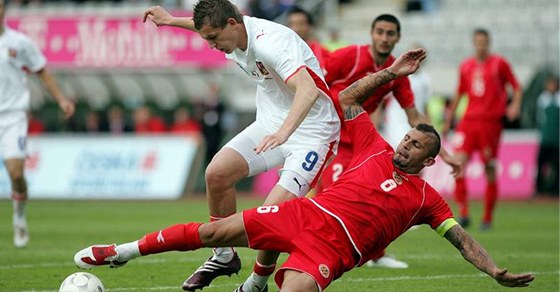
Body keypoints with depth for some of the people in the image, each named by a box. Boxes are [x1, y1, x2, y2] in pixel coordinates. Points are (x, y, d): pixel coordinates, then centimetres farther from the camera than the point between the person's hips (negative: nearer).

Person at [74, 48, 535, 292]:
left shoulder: (426, 199, 10)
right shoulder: (377, 152, 16)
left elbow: (462, 239, 7)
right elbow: (346, 101, 19)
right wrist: (391, 73, 14)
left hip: (329, 251, -3)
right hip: (305, 214, 3)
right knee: (211, 231, -3)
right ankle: (124, 252, 9)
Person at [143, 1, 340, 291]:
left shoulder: (271, 44, -30)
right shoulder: (235, 31, -2)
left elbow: (308, 90, -44)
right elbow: (207, 24, 26)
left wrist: (283, 132, -57)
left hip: (312, 133, -8)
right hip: (270, 125, 8)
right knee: (216, 173, -9)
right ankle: (224, 257, 11)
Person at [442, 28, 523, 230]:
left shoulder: (499, 63, 2)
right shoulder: (465, 66, 13)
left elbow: (516, 86, 6)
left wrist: (515, 105, -11)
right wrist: (449, 118, 24)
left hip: (491, 121, -3)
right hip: (469, 120, 3)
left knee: (490, 169, 0)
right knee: (459, 162, -14)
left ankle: (487, 218, 11)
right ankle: (463, 213, -10)